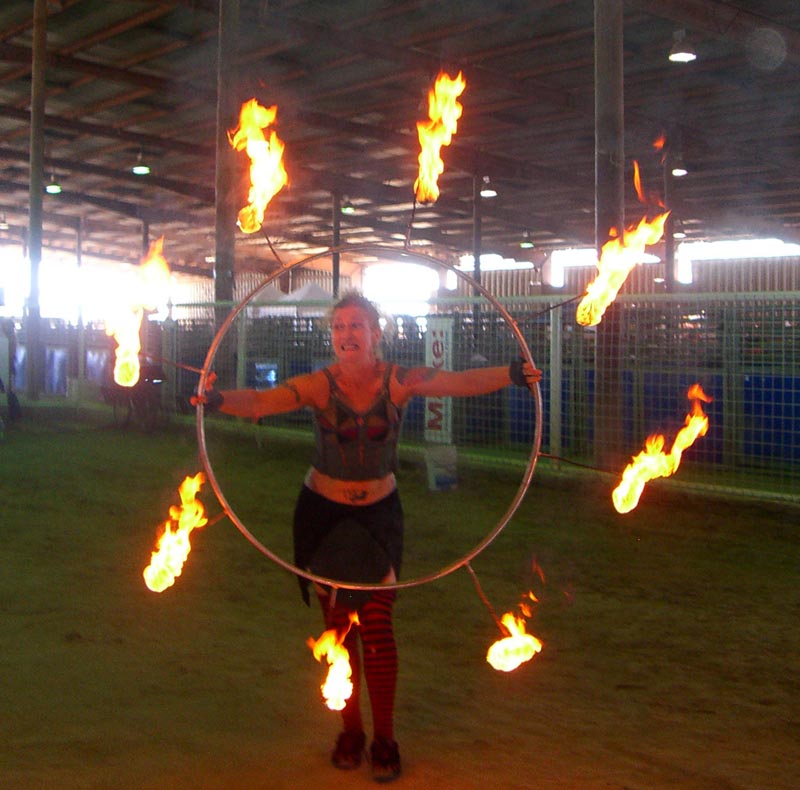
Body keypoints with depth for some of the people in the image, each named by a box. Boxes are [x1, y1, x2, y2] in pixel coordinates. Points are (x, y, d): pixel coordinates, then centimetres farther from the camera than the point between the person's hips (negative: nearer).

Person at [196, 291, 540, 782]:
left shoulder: (399, 381, -10)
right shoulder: (319, 386, -12)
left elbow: (462, 382, -21)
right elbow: (259, 402, -26)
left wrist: (511, 375, -38)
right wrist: (218, 400, -46)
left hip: (379, 514, 0)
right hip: (324, 515, 0)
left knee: (376, 625, -4)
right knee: (339, 626, 5)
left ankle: (385, 738, 10)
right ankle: (351, 732, 22)